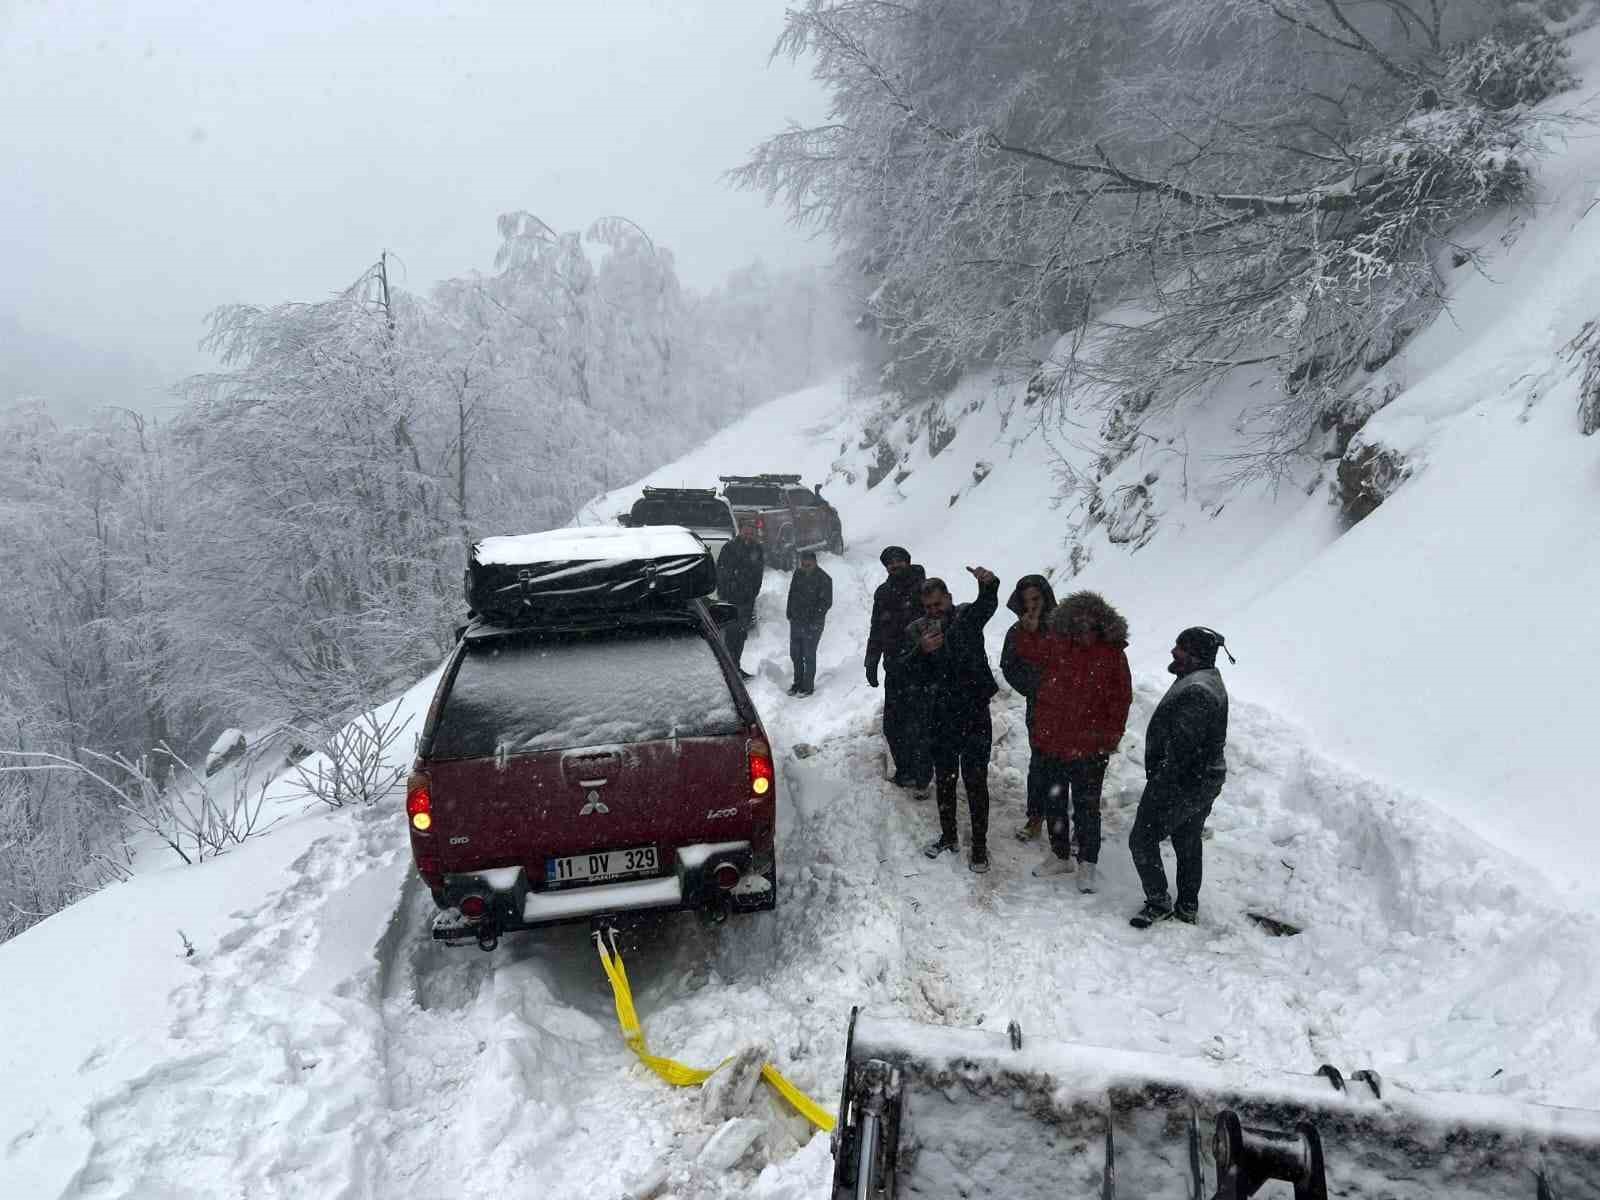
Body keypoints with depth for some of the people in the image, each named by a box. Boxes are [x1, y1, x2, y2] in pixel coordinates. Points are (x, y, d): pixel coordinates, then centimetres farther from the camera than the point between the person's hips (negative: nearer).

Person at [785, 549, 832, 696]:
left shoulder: (824, 579, -14)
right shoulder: (798, 574, 4)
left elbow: (826, 603, -13)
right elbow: (791, 594, 16)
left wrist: (814, 621, -16)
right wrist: (790, 613, 9)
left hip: (812, 625, -6)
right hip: (795, 622, 6)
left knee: (809, 656, 2)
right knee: (795, 655, 15)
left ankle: (808, 687, 14)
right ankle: (798, 683, 30)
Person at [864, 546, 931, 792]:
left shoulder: (923, 588, -6)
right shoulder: (883, 593, 12)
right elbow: (876, 631, 21)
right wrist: (871, 664, 19)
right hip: (894, 668, 6)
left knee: (917, 726, -6)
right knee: (892, 724, 10)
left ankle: (922, 779, 3)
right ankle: (904, 771, 25)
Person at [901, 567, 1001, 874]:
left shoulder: (967, 616, -3)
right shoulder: (916, 630, 3)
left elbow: (987, 604, -26)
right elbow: (904, 670, -7)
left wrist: (988, 583, -49)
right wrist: (921, 650, -28)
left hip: (974, 714, -3)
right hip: (940, 718, 3)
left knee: (975, 781, 2)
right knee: (944, 779, 16)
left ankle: (979, 845, 12)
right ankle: (948, 837, 32)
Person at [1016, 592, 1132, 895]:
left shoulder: (1113, 654, -9)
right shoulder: (1054, 646, -3)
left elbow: (1121, 699, -5)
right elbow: (1025, 648, 11)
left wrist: (1110, 737, -8)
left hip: (1089, 749, -4)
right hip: (1050, 743, 4)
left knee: (1086, 808, 6)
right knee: (1053, 803, 17)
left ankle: (1087, 863, 24)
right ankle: (1059, 855, 36)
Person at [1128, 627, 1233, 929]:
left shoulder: (1195, 692, -27)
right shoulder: (1211, 683, 9)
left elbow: (1181, 747, -28)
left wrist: (1159, 786, -21)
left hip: (1181, 784, -11)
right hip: (1207, 780, 11)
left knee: (1143, 839, 1)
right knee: (1188, 842, 21)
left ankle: (1159, 902, 10)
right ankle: (1188, 907, 32)